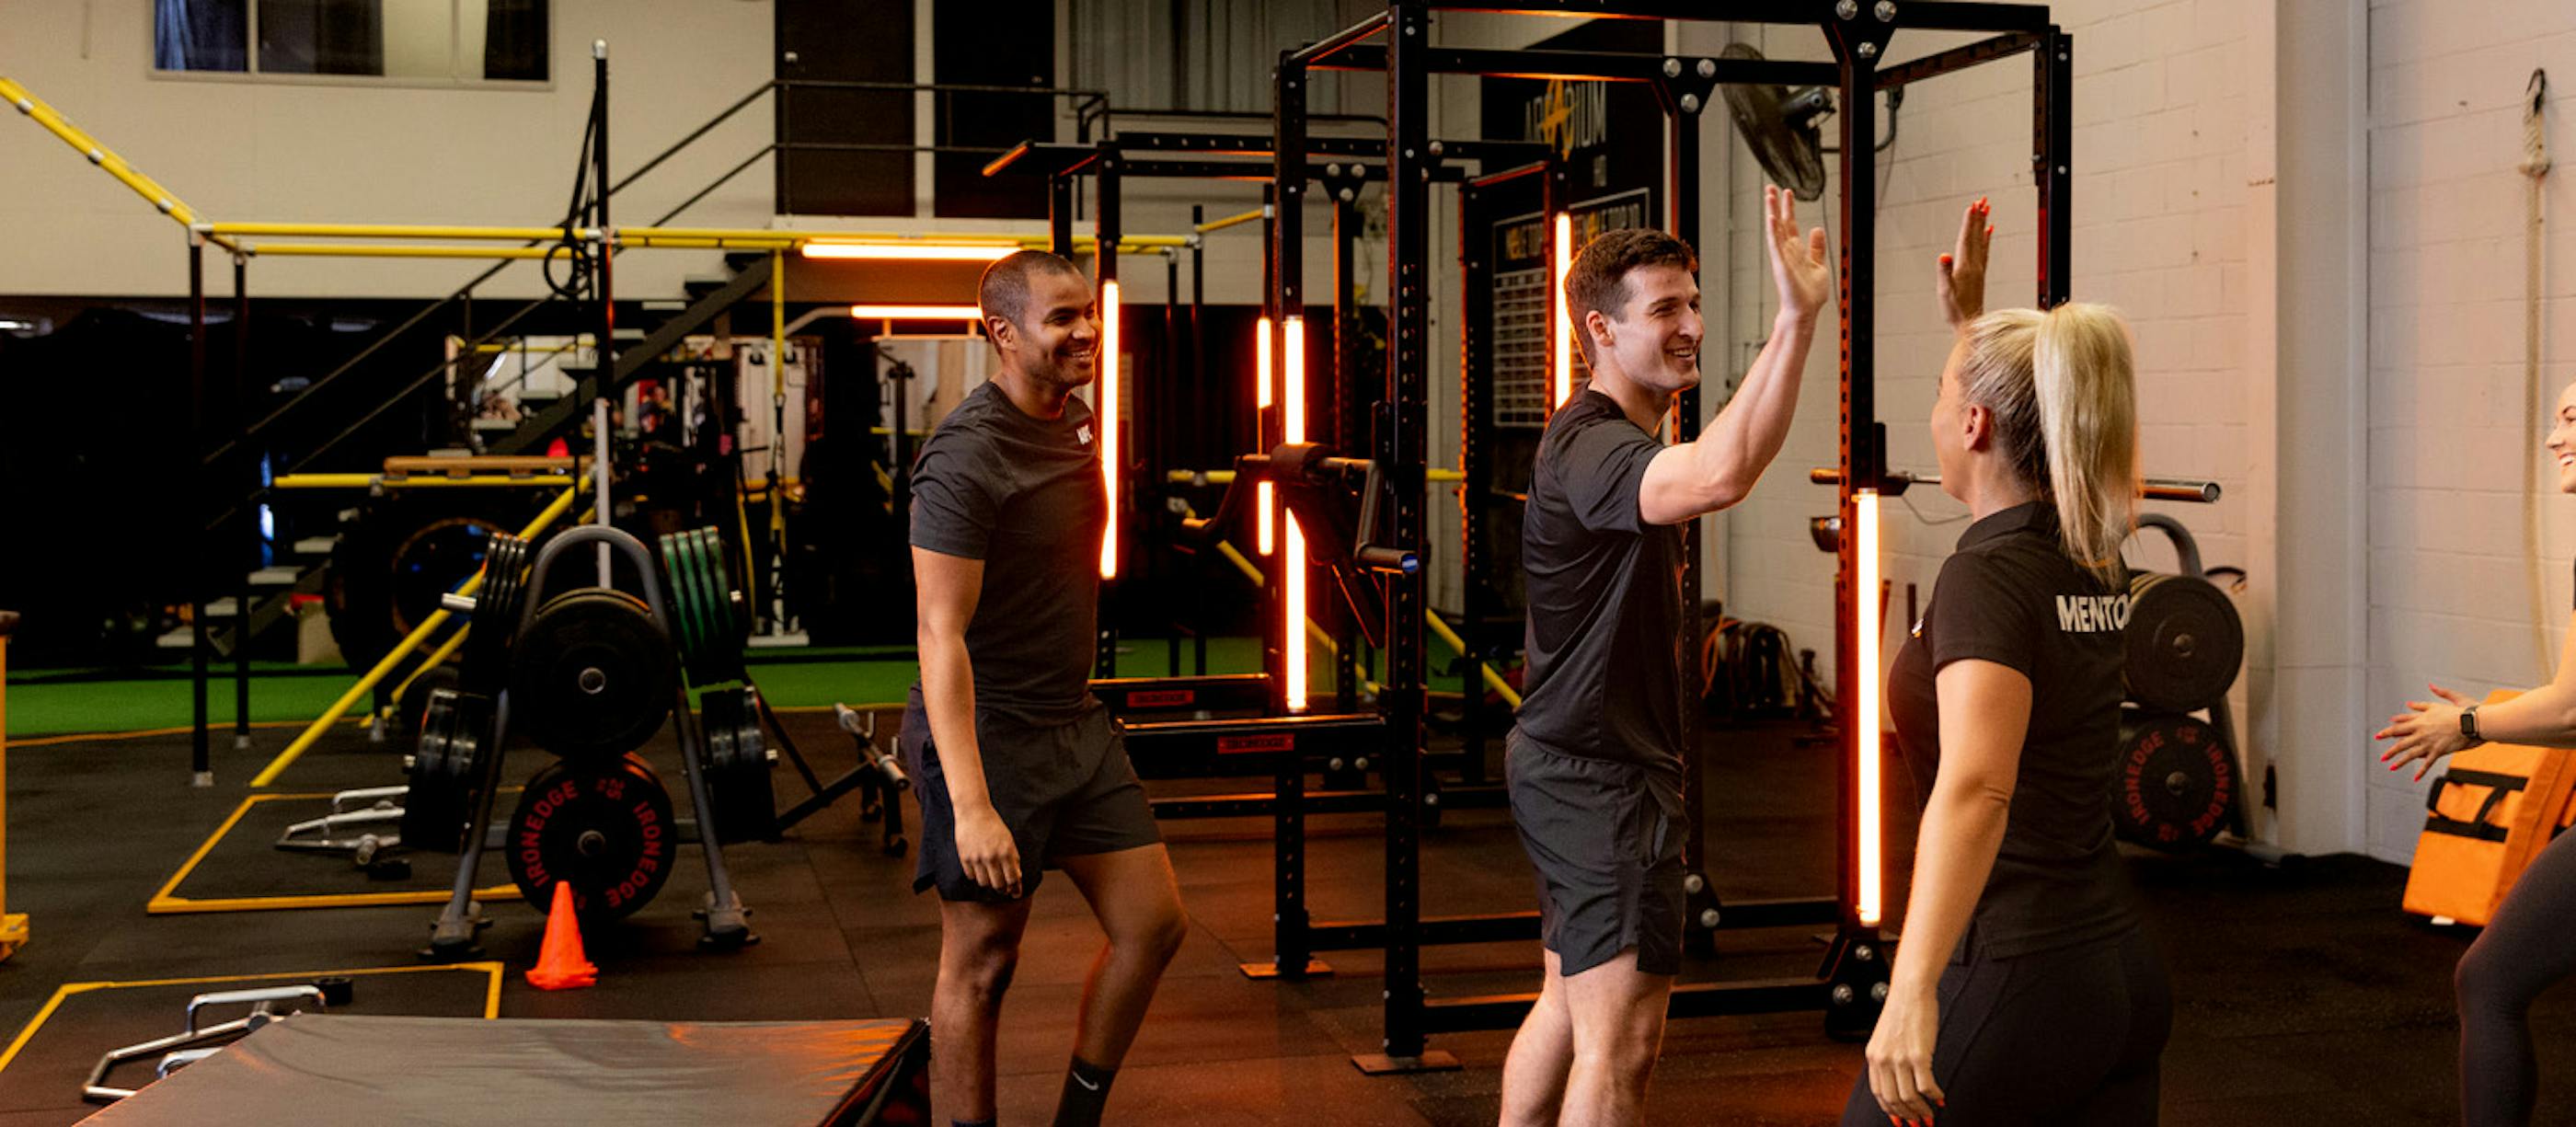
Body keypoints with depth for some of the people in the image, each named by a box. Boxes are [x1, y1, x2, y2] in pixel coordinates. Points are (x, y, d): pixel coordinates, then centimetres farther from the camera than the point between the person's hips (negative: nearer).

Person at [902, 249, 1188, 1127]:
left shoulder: (1076, 425, 9)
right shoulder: (966, 458, -19)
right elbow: (942, 636, -24)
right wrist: (970, 805, -30)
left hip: (1076, 723, 9)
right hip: (988, 734, -9)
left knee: (1153, 925, 9)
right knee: (981, 964, 1)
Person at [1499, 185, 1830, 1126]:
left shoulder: (1619, 439, 15)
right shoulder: (1590, 446, -21)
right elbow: (1720, 477, -42)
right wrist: (1796, 321, -44)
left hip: (1572, 763, 11)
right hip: (1600, 773, -11)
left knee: (1570, 1003, 20)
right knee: (1621, 1038, -11)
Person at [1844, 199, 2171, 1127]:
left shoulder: (1986, 575, -15)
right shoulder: (2093, 561, 8)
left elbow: (1975, 785, -32)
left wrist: (1912, 992, -40)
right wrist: (1969, 319, 37)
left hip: (2010, 983, -8)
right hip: (2123, 974, 8)